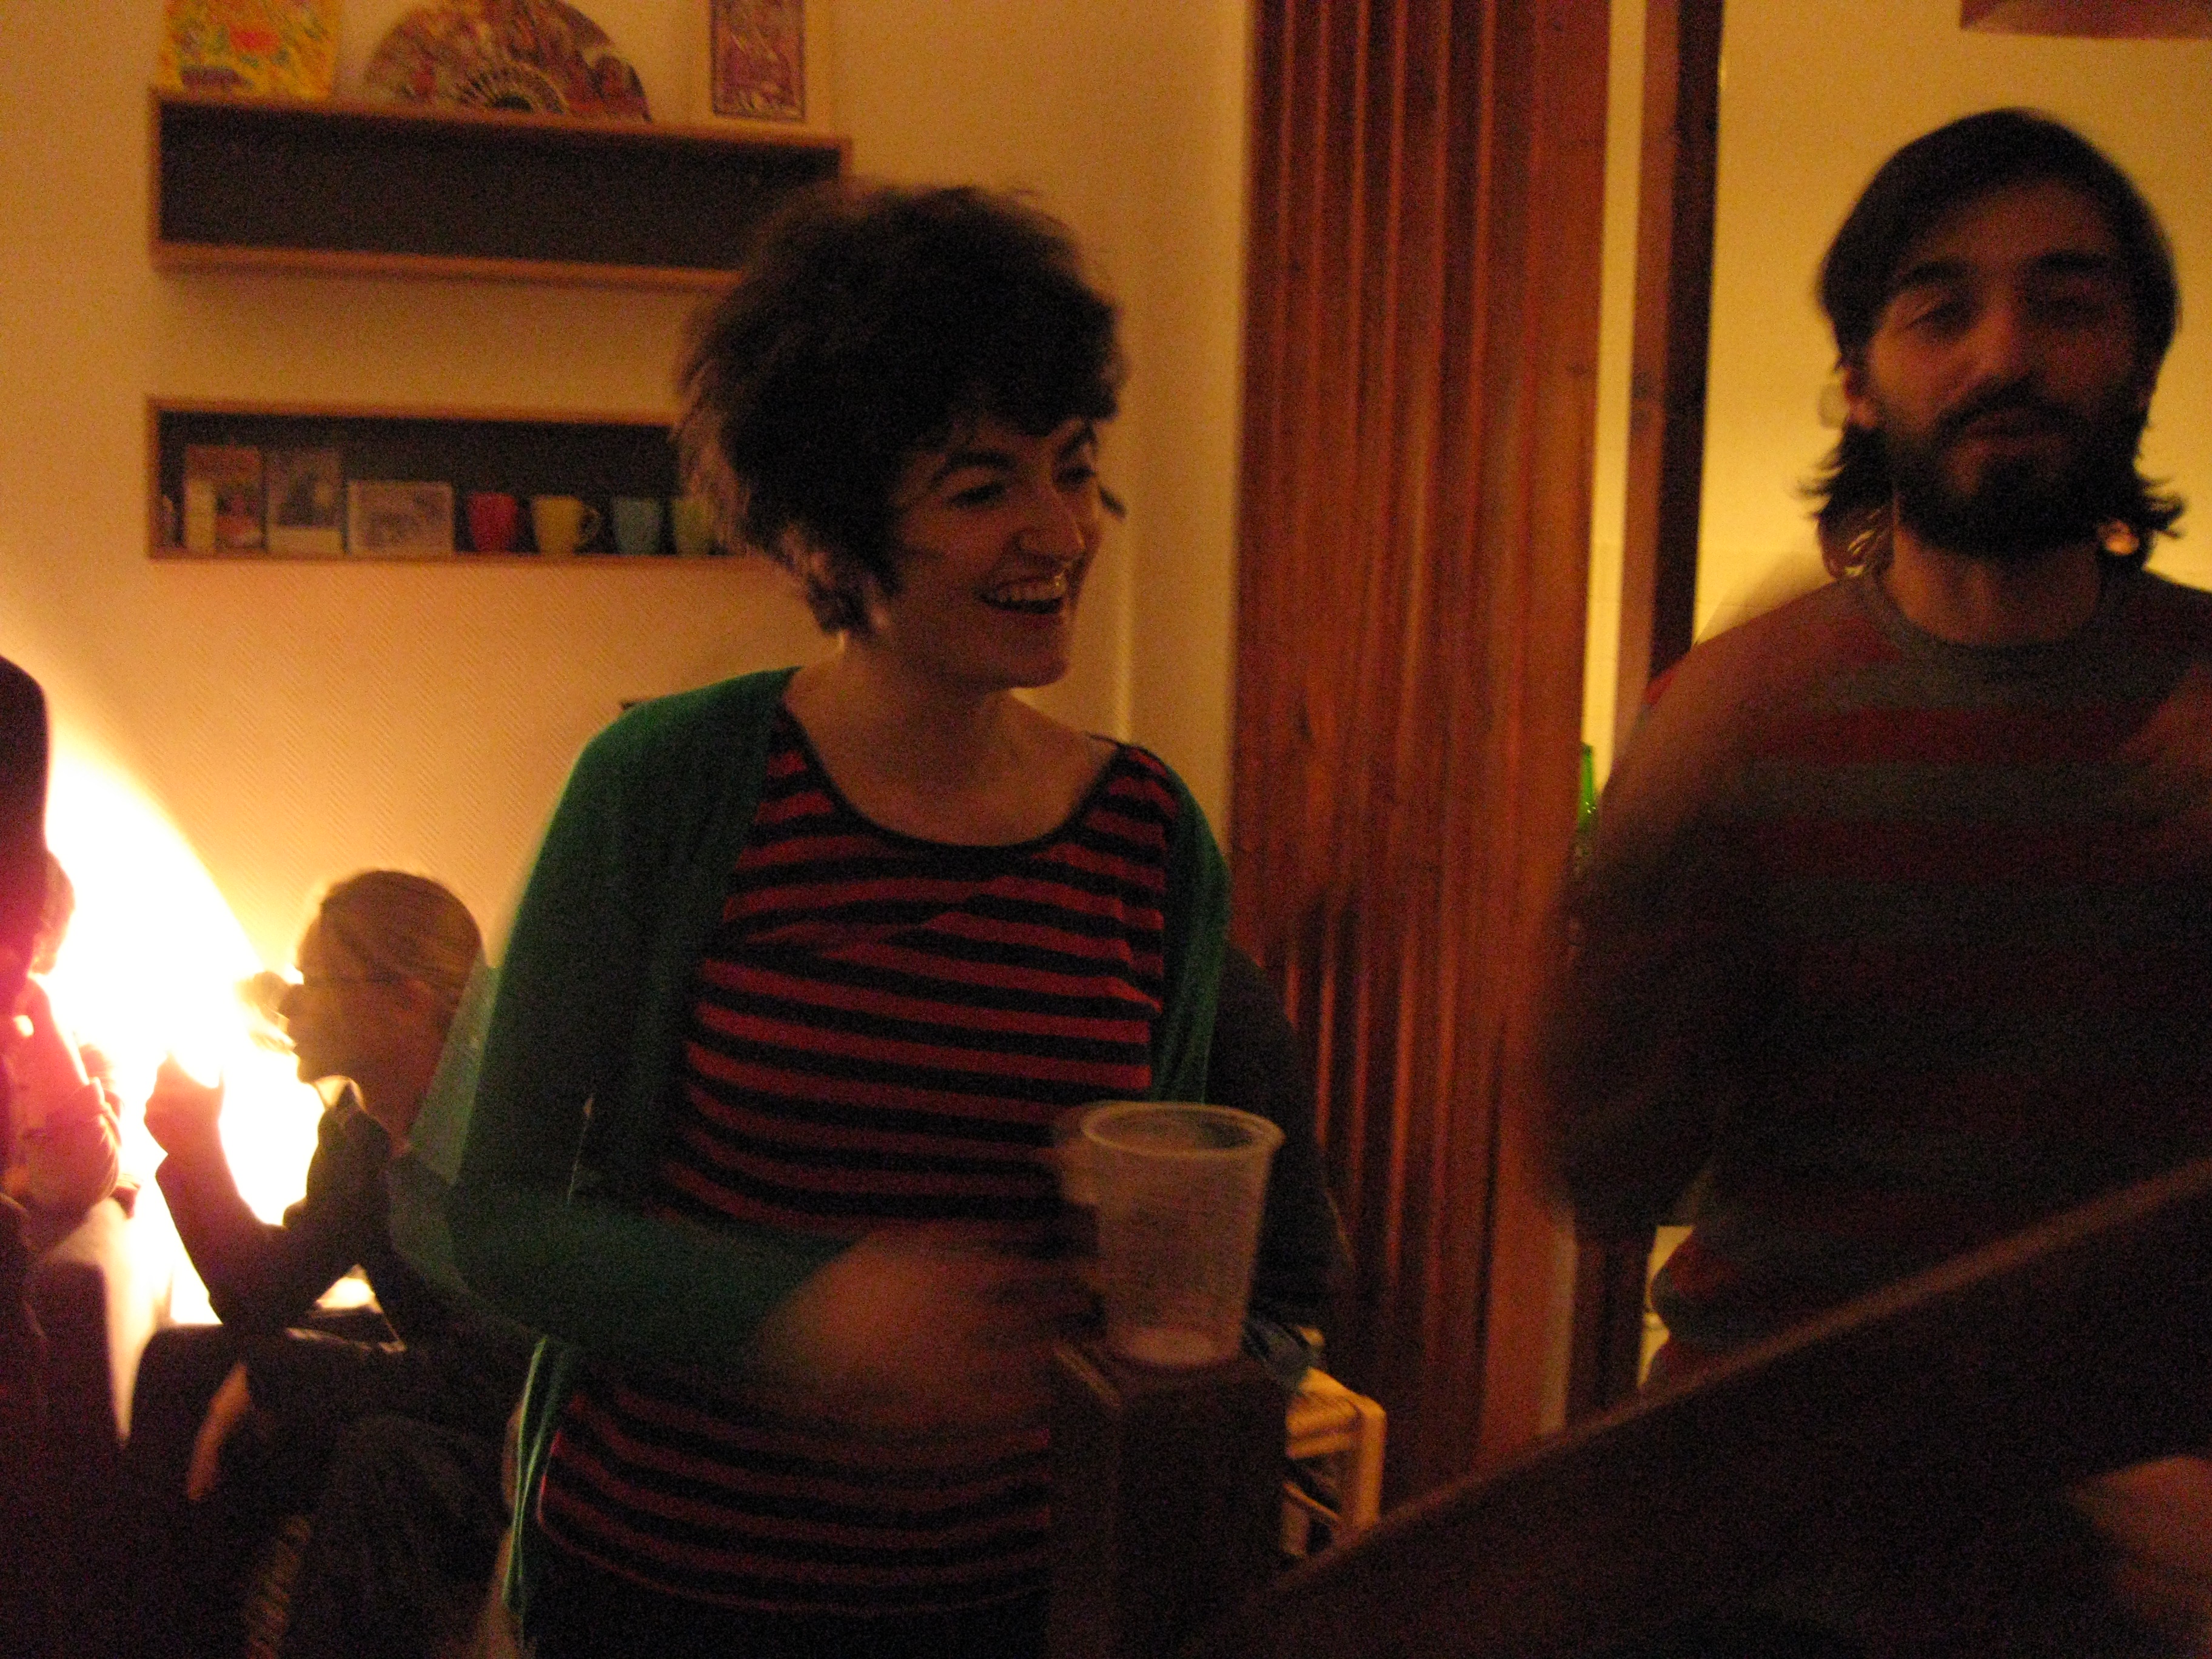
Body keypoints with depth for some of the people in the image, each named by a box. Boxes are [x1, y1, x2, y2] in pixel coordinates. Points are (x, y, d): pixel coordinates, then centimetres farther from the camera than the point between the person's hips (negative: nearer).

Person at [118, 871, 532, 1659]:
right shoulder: (356, 1126, 3)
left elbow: (487, 1381, -29)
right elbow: (263, 1300, 7)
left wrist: (272, 1375, -21)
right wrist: (193, 1150, -3)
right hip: (418, 1398, 9)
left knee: (383, 1461, -37)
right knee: (180, 1365, 2)